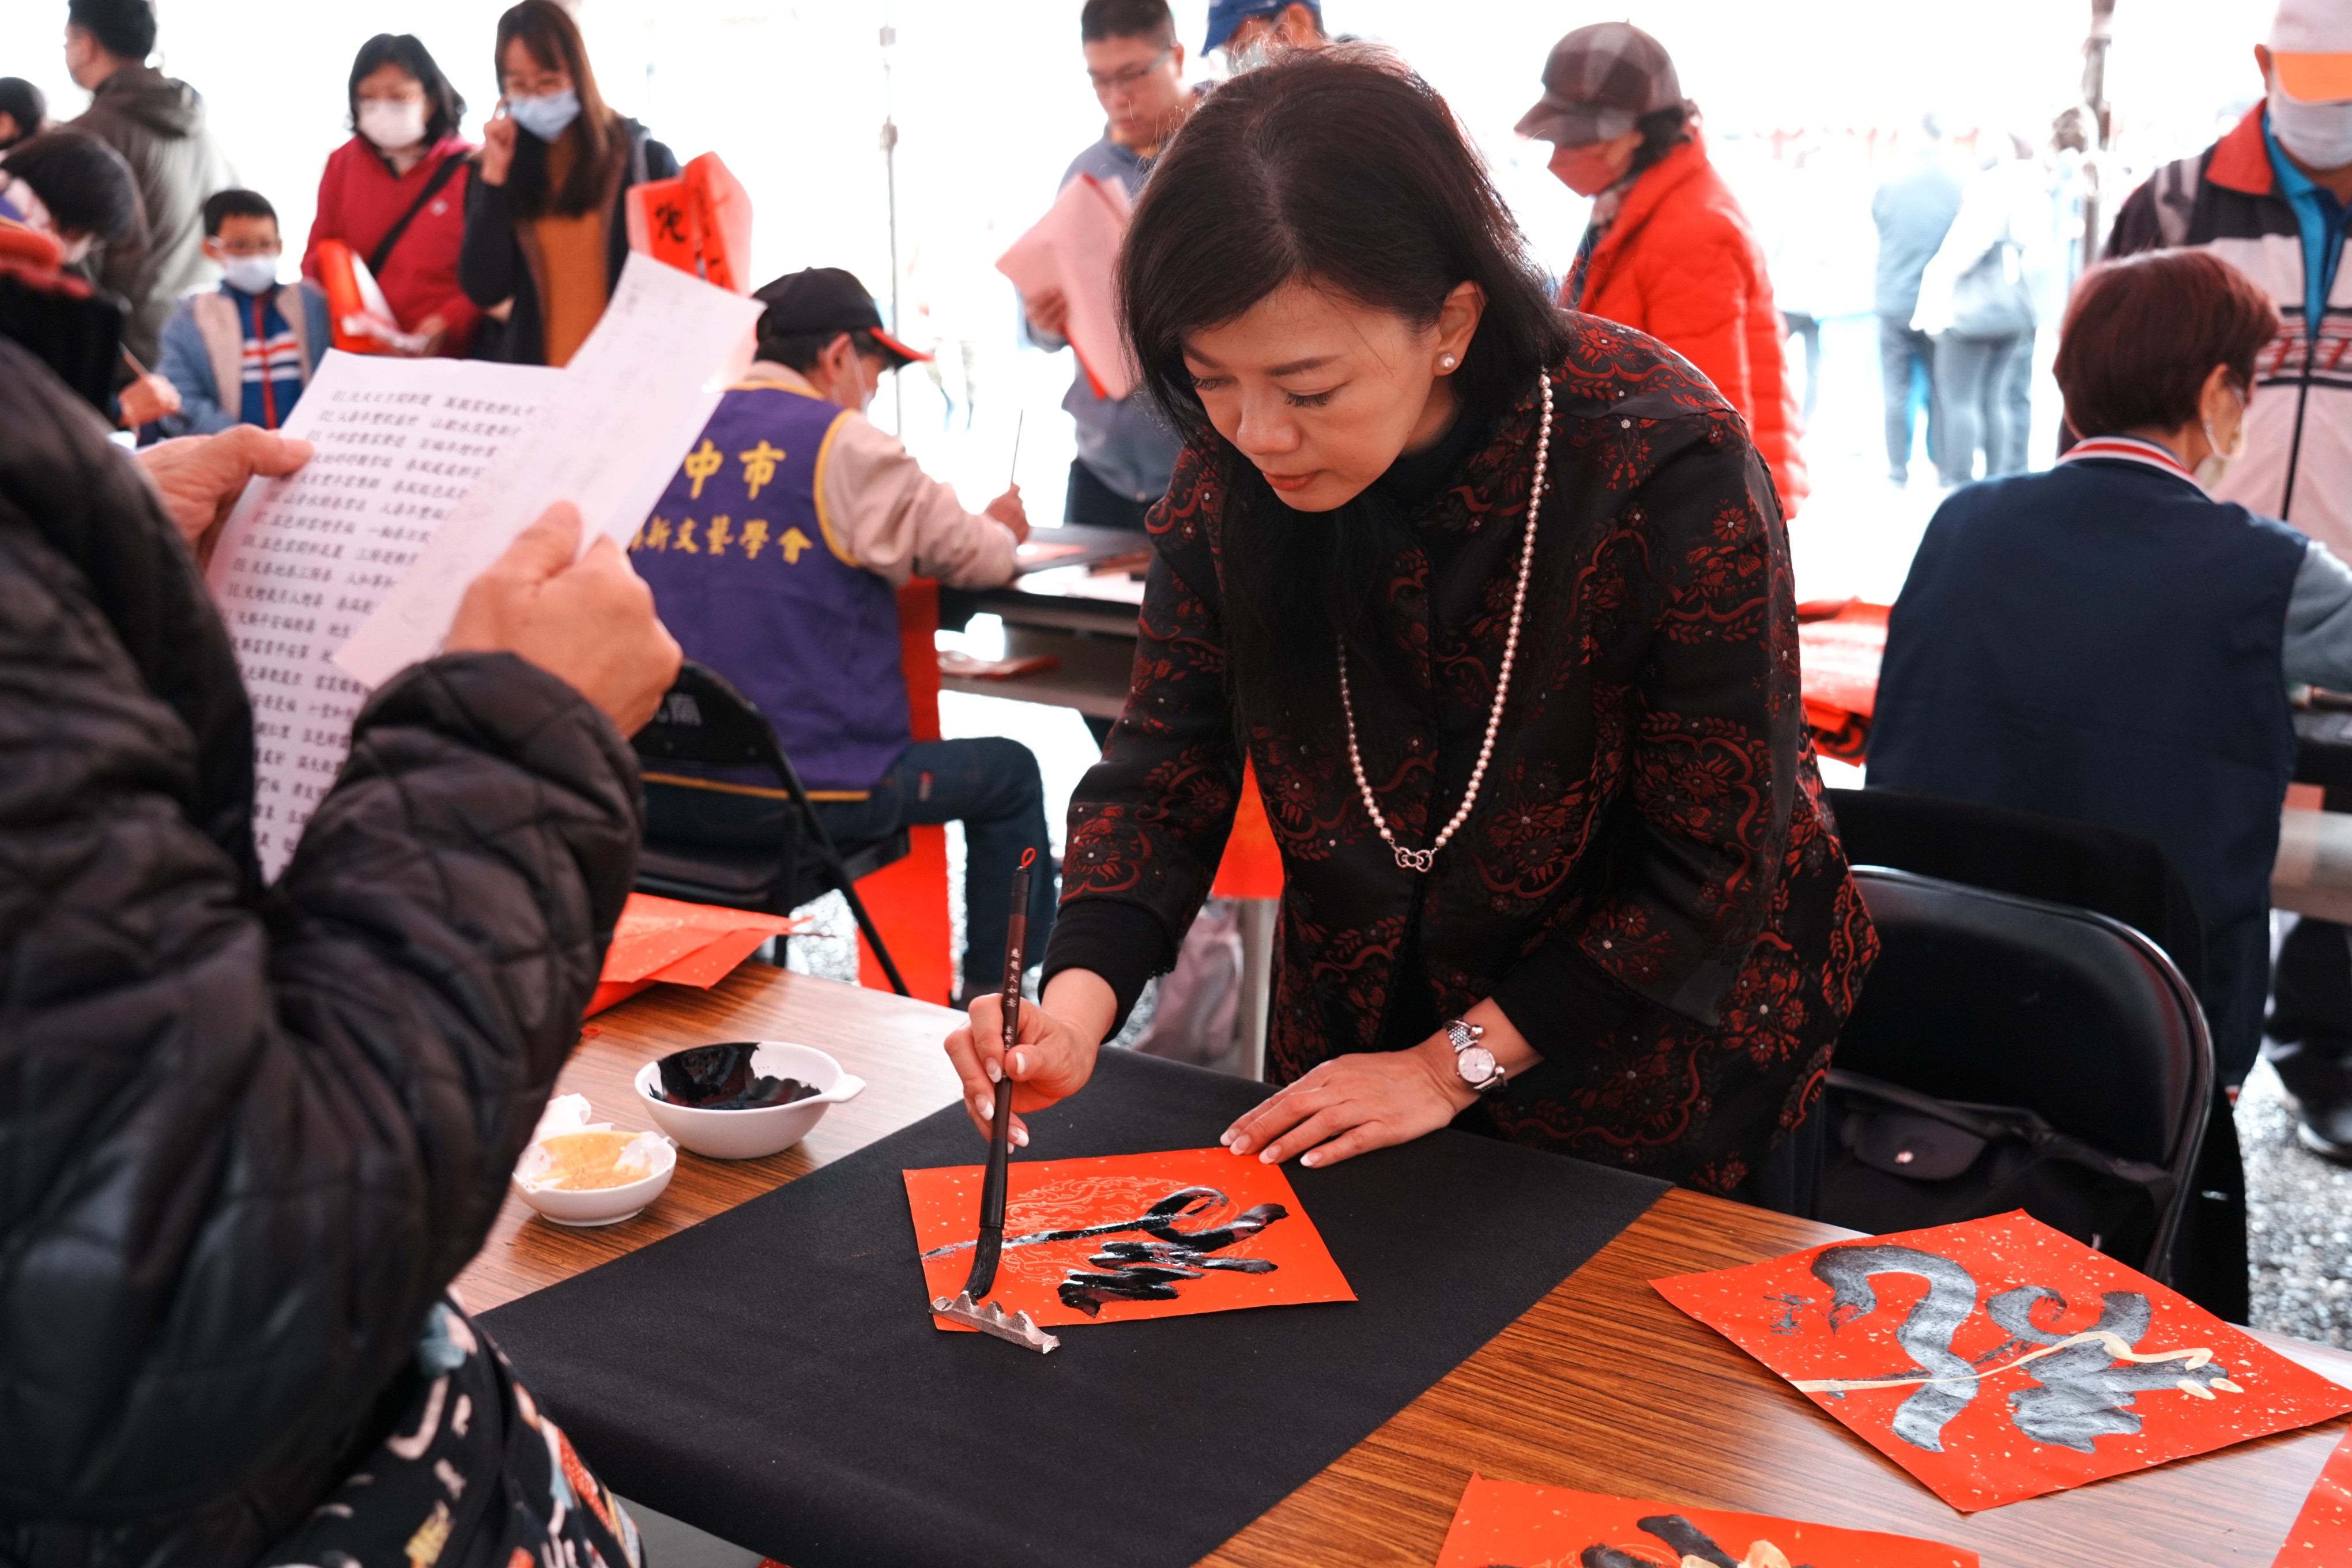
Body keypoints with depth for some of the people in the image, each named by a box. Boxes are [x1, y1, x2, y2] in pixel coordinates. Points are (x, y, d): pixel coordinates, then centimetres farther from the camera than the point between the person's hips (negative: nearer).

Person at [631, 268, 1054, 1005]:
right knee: (1009, 774, 15)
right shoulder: (844, 444, -8)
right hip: (790, 800, -6)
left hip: (649, 792, 6)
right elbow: (978, 558, -2)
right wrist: (1002, 529, 22)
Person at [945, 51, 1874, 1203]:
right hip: (1356, 1037, 4)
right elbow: (1165, 768, -10)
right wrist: (1077, 1007, -27)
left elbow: (1713, 866, -23)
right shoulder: (1229, 471, -16)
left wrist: (1457, 1062, -19)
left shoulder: (1666, 467, -29)